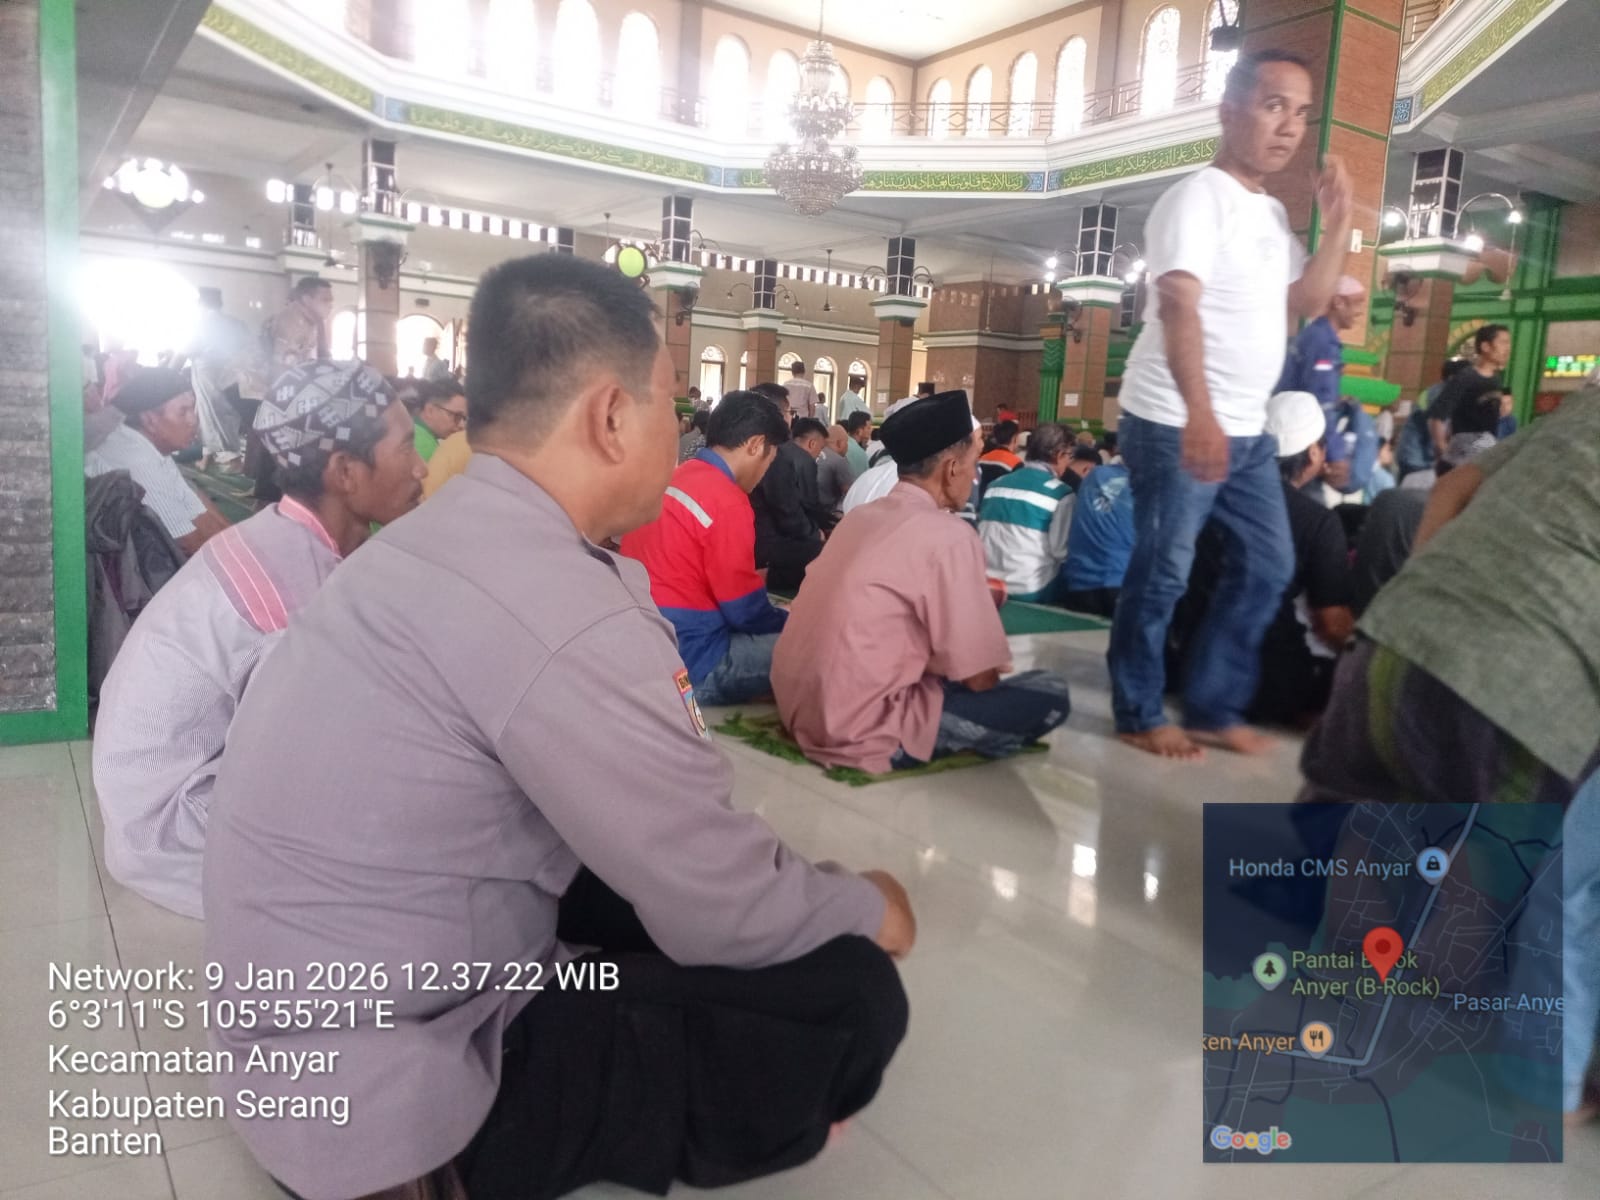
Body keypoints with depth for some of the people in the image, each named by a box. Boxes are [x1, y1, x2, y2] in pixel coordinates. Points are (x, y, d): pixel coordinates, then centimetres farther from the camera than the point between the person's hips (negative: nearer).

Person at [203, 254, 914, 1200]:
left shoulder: (445, 537, 3)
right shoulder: (559, 607, -29)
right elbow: (724, 914, -19)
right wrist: (868, 905, 1)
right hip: (379, 1098, -9)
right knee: (851, 993, -9)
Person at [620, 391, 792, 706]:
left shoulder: (668, 478, 10)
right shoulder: (728, 503, -17)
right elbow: (746, 613, -12)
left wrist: (754, 580, 24)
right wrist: (793, 621, 7)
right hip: (690, 666, -10)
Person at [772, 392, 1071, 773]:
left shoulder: (860, 516, 10)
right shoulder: (948, 536, -14)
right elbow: (979, 678, -10)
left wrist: (975, 601, 23)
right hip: (862, 731, -9)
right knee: (1049, 694, -2)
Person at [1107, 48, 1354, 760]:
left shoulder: (1272, 213, 17)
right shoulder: (1198, 197, -10)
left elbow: (1308, 302, 20)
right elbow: (1178, 308, -23)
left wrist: (1340, 223, 7)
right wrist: (1198, 414, -34)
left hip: (1248, 430, 9)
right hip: (1175, 425, -9)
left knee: (1268, 567, 11)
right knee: (1163, 574, -2)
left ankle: (1214, 707, 21)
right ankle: (1139, 716, 12)